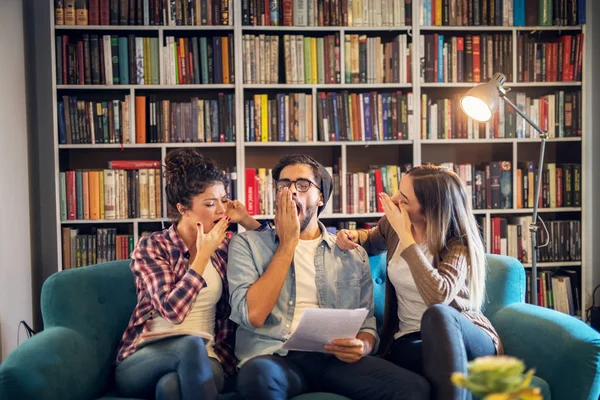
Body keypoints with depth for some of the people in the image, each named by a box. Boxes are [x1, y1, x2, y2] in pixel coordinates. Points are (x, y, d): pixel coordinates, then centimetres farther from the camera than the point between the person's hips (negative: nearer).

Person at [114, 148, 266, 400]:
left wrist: (247, 221, 1)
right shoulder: (151, 246, -5)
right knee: (191, 344, -36)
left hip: (204, 360, 2)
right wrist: (203, 255, -15)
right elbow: (171, 310, -18)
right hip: (143, 360, -2)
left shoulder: (224, 246, 7)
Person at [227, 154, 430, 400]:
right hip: (275, 356, -2)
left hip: (335, 358, 3)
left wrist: (362, 346, -9)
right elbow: (253, 315, -7)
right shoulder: (247, 244, 8)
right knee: (258, 375, -38)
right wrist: (287, 243, -4)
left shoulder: (352, 254, 16)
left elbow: (367, 323, 17)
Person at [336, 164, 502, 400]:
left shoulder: (458, 245, -16)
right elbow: (372, 240, 25)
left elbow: (438, 296, -36)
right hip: (411, 340, 3)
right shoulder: (392, 224, 0)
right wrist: (352, 236, 0)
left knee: (437, 314, -41)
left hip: (467, 338, -2)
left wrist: (404, 235, -28)